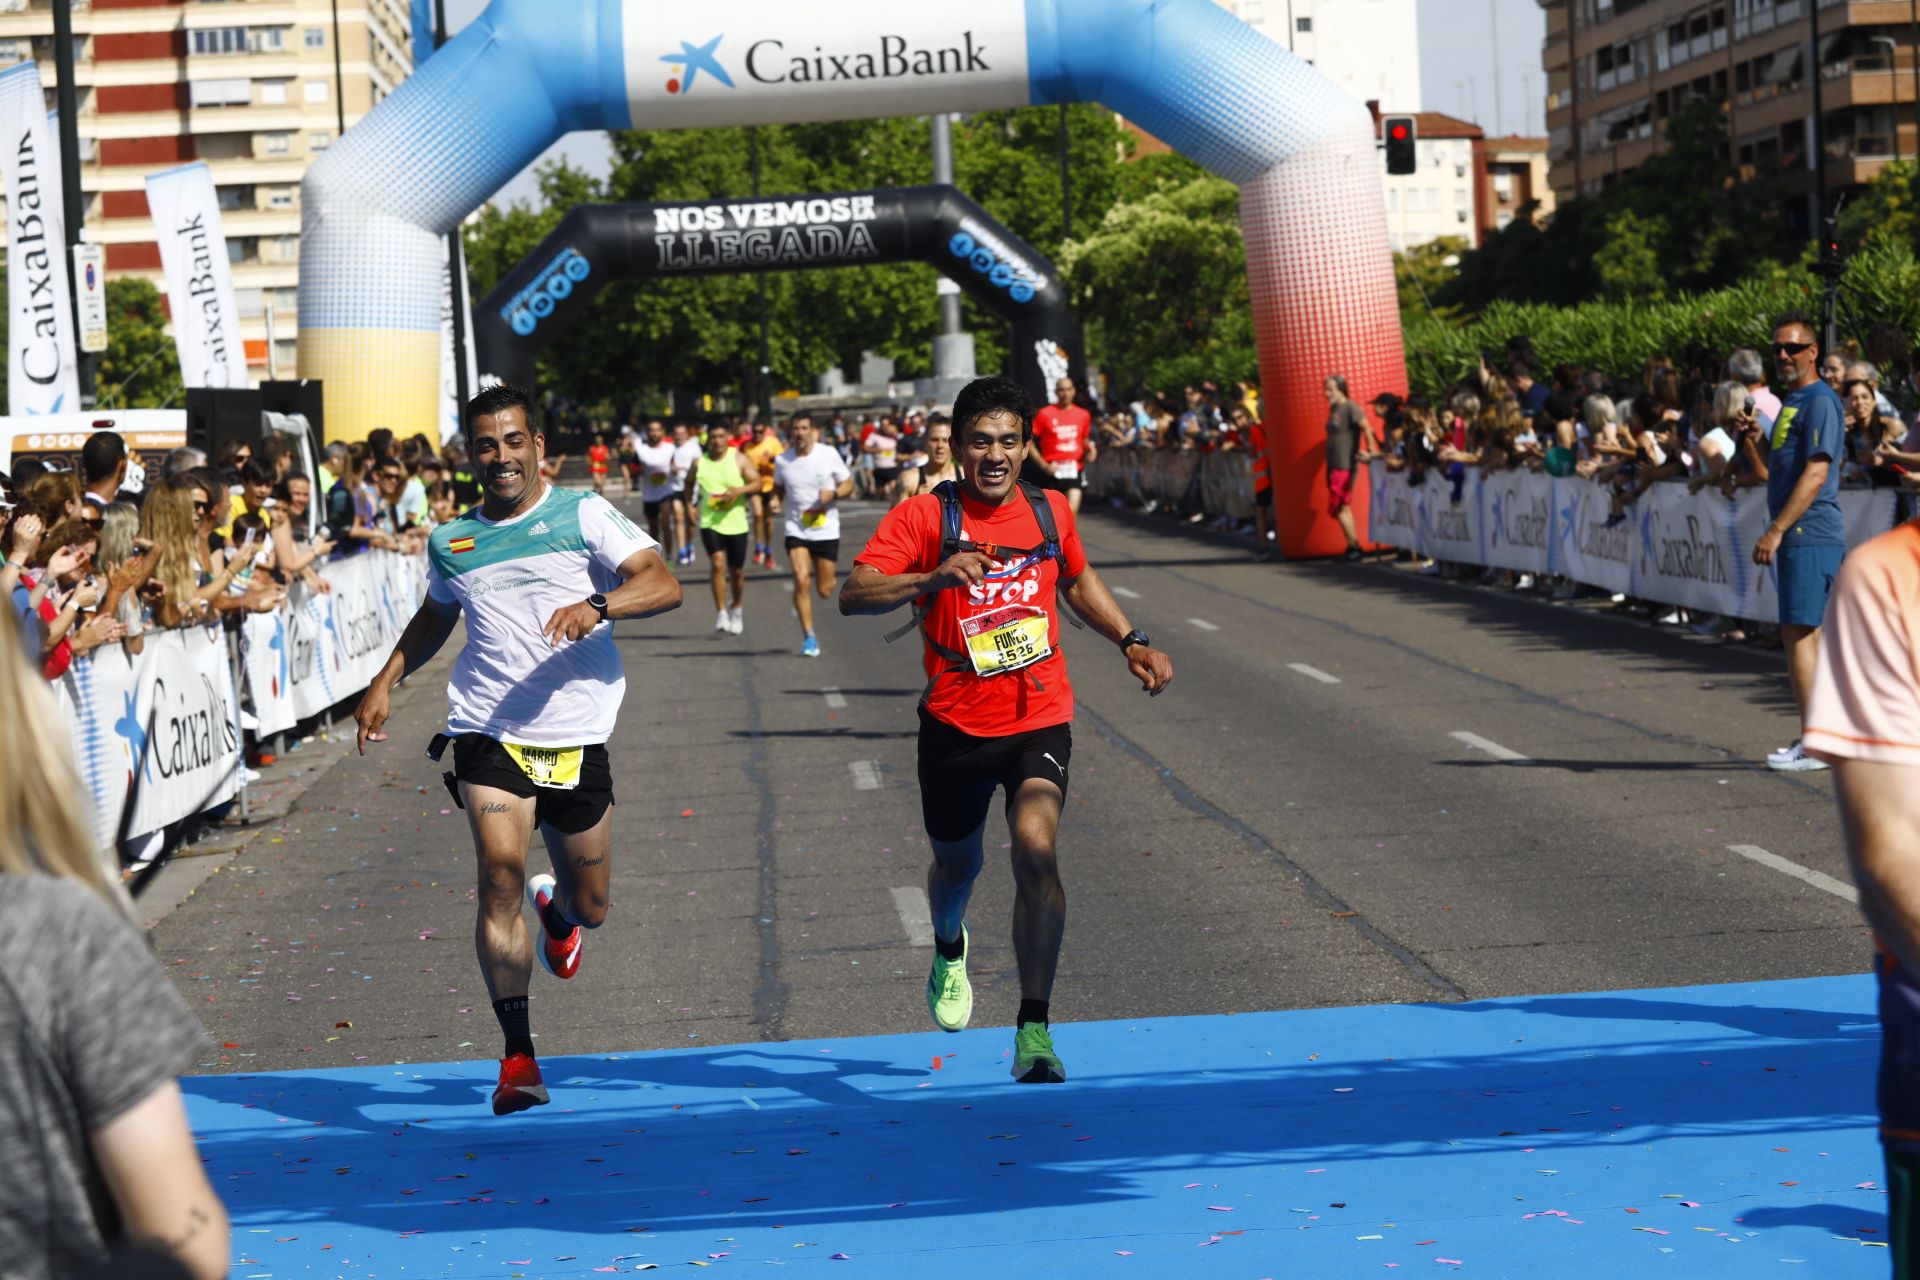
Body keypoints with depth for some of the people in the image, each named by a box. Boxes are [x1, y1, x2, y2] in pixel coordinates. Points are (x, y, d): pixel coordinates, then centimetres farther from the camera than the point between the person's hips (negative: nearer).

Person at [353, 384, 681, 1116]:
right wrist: (385, 683, 19)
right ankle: (518, 1055, -18)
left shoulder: (583, 515, 0)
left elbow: (664, 586, -12)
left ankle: (553, 909, 50)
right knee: (500, 871, -21)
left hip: (576, 738, -1)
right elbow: (433, 618, 31)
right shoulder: (451, 541, 11)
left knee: (589, 908, 10)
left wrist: (597, 604, -29)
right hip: (488, 733, 1)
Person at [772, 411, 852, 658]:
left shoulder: (829, 455, -7)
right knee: (801, 580, -17)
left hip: (826, 529, -1)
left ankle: (825, 578, 45)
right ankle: (808, 637, -6)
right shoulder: (782, 461, -1)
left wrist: (833, 493, -19)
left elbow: (848, 483, 1)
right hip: (796, 529, 1)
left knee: (825, 590, 5)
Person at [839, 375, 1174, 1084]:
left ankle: (1035, 1028, -17)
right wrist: (933, 578, -38)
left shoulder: (1050, 510, 2)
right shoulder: (923, 516, -10)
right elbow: (853, 594, -22)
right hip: (956, 724, 0)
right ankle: (949, 950, 55)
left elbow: (1078, 581, 24)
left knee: (1036, 852, -22)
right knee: (957, 864, 18)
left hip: (1040, 717, 1)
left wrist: (1131, 641, 14)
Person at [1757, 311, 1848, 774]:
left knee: (1799, 633, -10)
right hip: (1797, 538, 10)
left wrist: (1775, 531, -22)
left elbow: (1816, 473, -20)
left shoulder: (1820, 401, -12)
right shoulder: (1791, 401, 19)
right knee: (1808, 635, 11)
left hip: (1809, 537, -10)